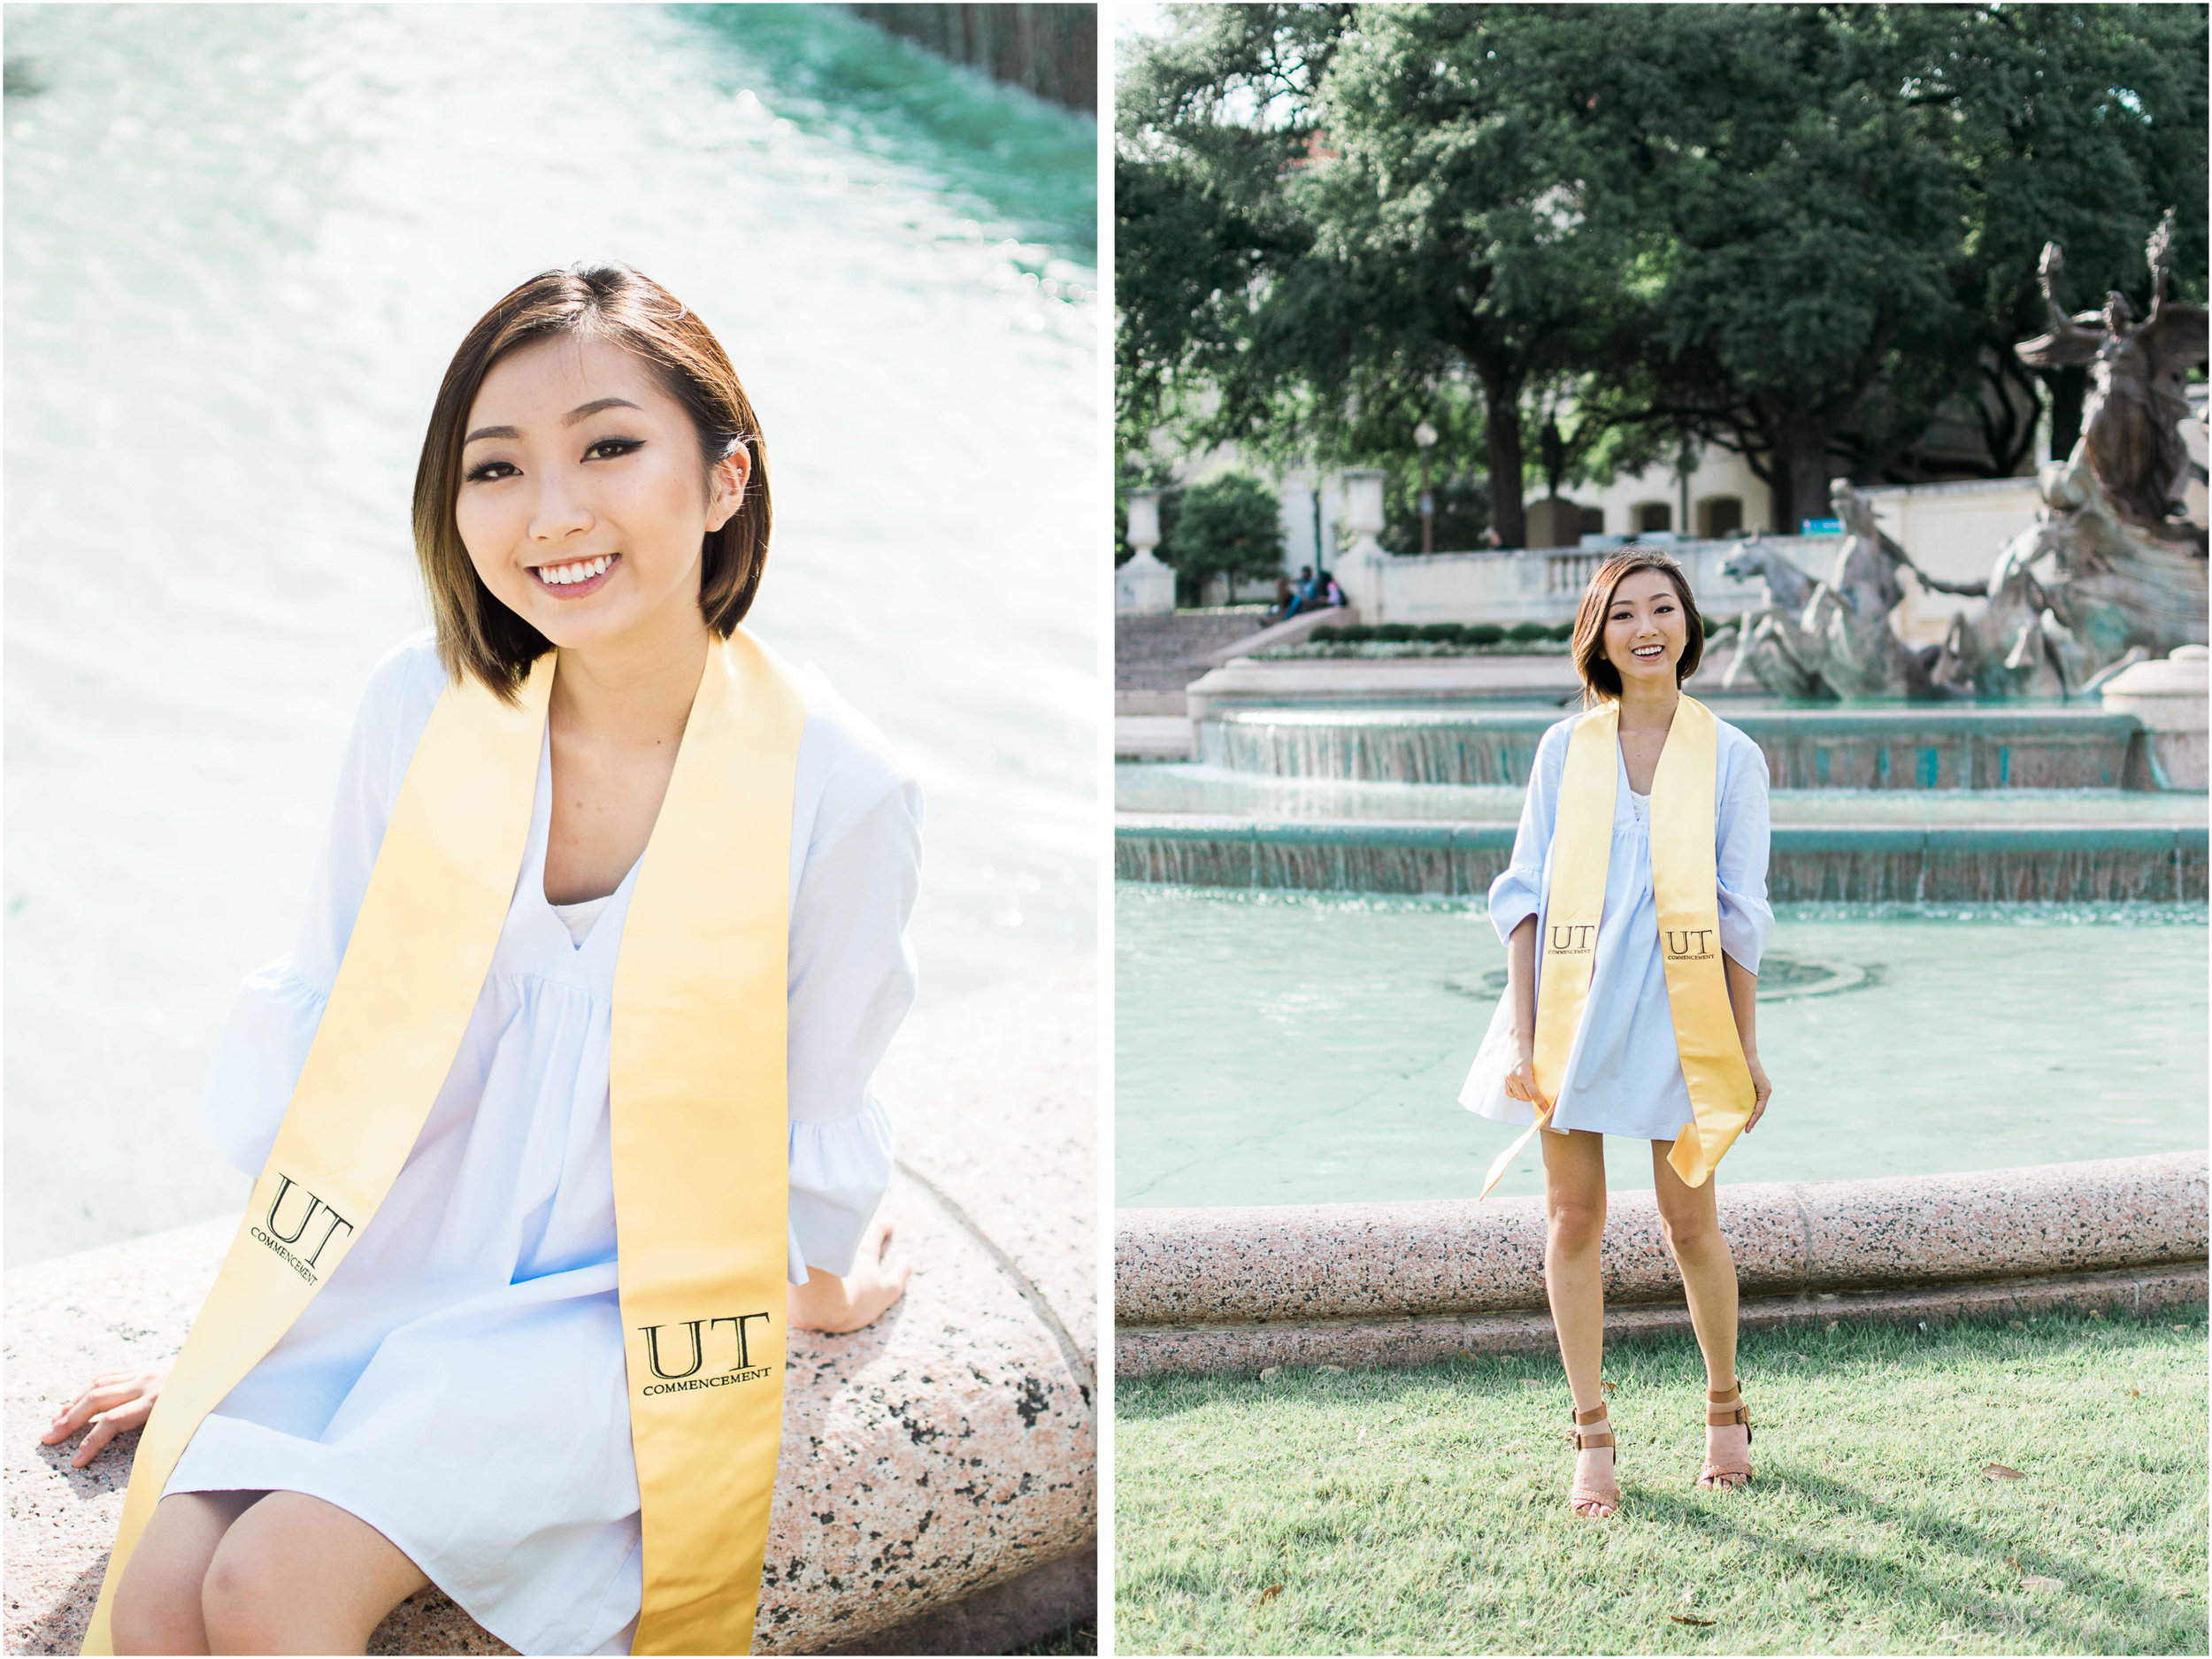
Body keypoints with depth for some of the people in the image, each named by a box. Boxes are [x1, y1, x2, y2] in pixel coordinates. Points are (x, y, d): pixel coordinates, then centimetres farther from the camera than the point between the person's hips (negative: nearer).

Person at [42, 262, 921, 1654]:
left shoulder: (839, 784, -17)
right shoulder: (425, 705, -8)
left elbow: (810, 1134, -1)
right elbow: (321, 1020, 4)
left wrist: (825, 1293, 16)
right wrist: (227, 1332, 9)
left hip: (624, 1307, -3)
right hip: (383, 1265, 3)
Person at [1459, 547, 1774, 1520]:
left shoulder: (1729, 756, 2)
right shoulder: (1565, 749, 4)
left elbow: (1739, 917, 3)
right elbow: (1526, 893, 3)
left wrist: (1745, 1049, 1)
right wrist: (1522, 1033, -4)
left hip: (1677, 1009, -1)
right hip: (1573, 1004, 1)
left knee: (1690, 1223, 4)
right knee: (1573, 1218, 3)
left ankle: (1724, 1408, 28)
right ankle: (1592, 1439, 15)